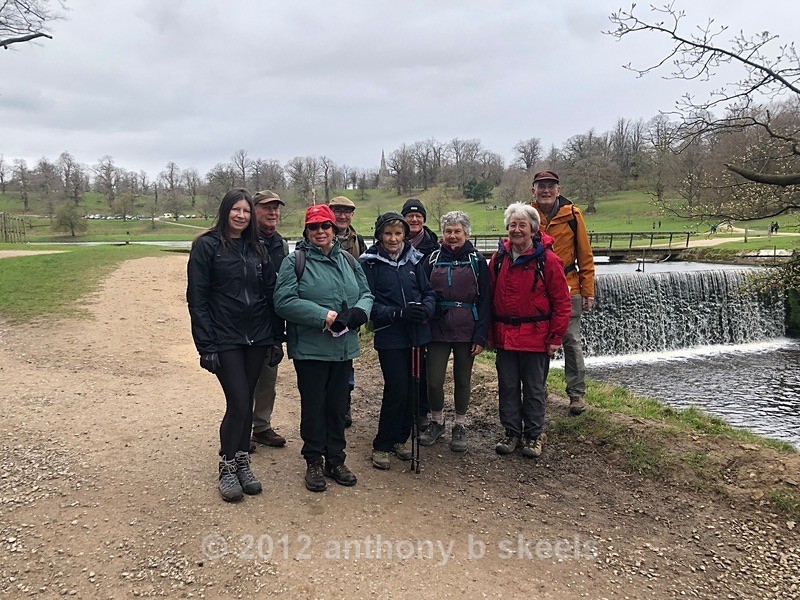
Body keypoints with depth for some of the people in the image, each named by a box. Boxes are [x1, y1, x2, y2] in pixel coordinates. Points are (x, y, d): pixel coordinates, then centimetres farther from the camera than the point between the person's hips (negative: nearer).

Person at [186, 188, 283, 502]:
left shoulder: (257, 248, 11)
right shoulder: (207, 245, -3)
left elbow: (270, 296, 12)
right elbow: (197, 299, -7)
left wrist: (274, 339, 8)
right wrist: (206, 346, -13)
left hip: (256, 339, 5)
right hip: (225, 340, -4)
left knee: (245, 403, 10)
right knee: (238, 404, -8)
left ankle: (242, 462, 25)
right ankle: (227, 467, 12)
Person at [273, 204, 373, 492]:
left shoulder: (348, 260, 11)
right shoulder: (295, 261, -5)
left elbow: (366, 294, 13)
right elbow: (284, 301, -15)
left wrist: (358, 312, -10)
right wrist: (325, 316, -20)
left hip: (344, 348, 5)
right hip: (310, 349, -4)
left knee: (338, 405, 14)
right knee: (313, 406, 6)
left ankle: (336, 460, 28)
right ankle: (314, 461, 23)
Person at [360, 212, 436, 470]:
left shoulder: (413, 259, 9)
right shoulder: (370, 262, -4)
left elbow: (429, 291, 11)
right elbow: (369, 303, -8)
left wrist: (426, 308, -12)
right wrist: (399, 313, -20)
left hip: (417, 333, 5)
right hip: (390, 336, -4)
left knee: (412, 388, 8)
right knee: (397, 389, -8)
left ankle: (400, 439, 26)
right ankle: (382, 446, 10)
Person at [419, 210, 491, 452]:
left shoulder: (477, 260, 1)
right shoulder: (433, 259, 6)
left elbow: (485, 300, -1)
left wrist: (481, 336, -7)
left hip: (466, 331, -1)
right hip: (438, 329, 1)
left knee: (462, 380, 10)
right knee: (434, 381, -1)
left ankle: (460, 426, 27)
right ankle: (436, 421, 23)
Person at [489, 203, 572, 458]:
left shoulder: (547, 260, -8)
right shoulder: (499, 258, 3)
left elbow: (562, 302, -6)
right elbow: (490, 297, 9)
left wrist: (555, 337, -7)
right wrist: (490, 332, 7)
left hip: (535, 336, -3)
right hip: (505, 336, 4)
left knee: (534, 389, 8)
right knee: (507, 387, 11)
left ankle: (534, 435, 24)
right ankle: (511, 432, 26)